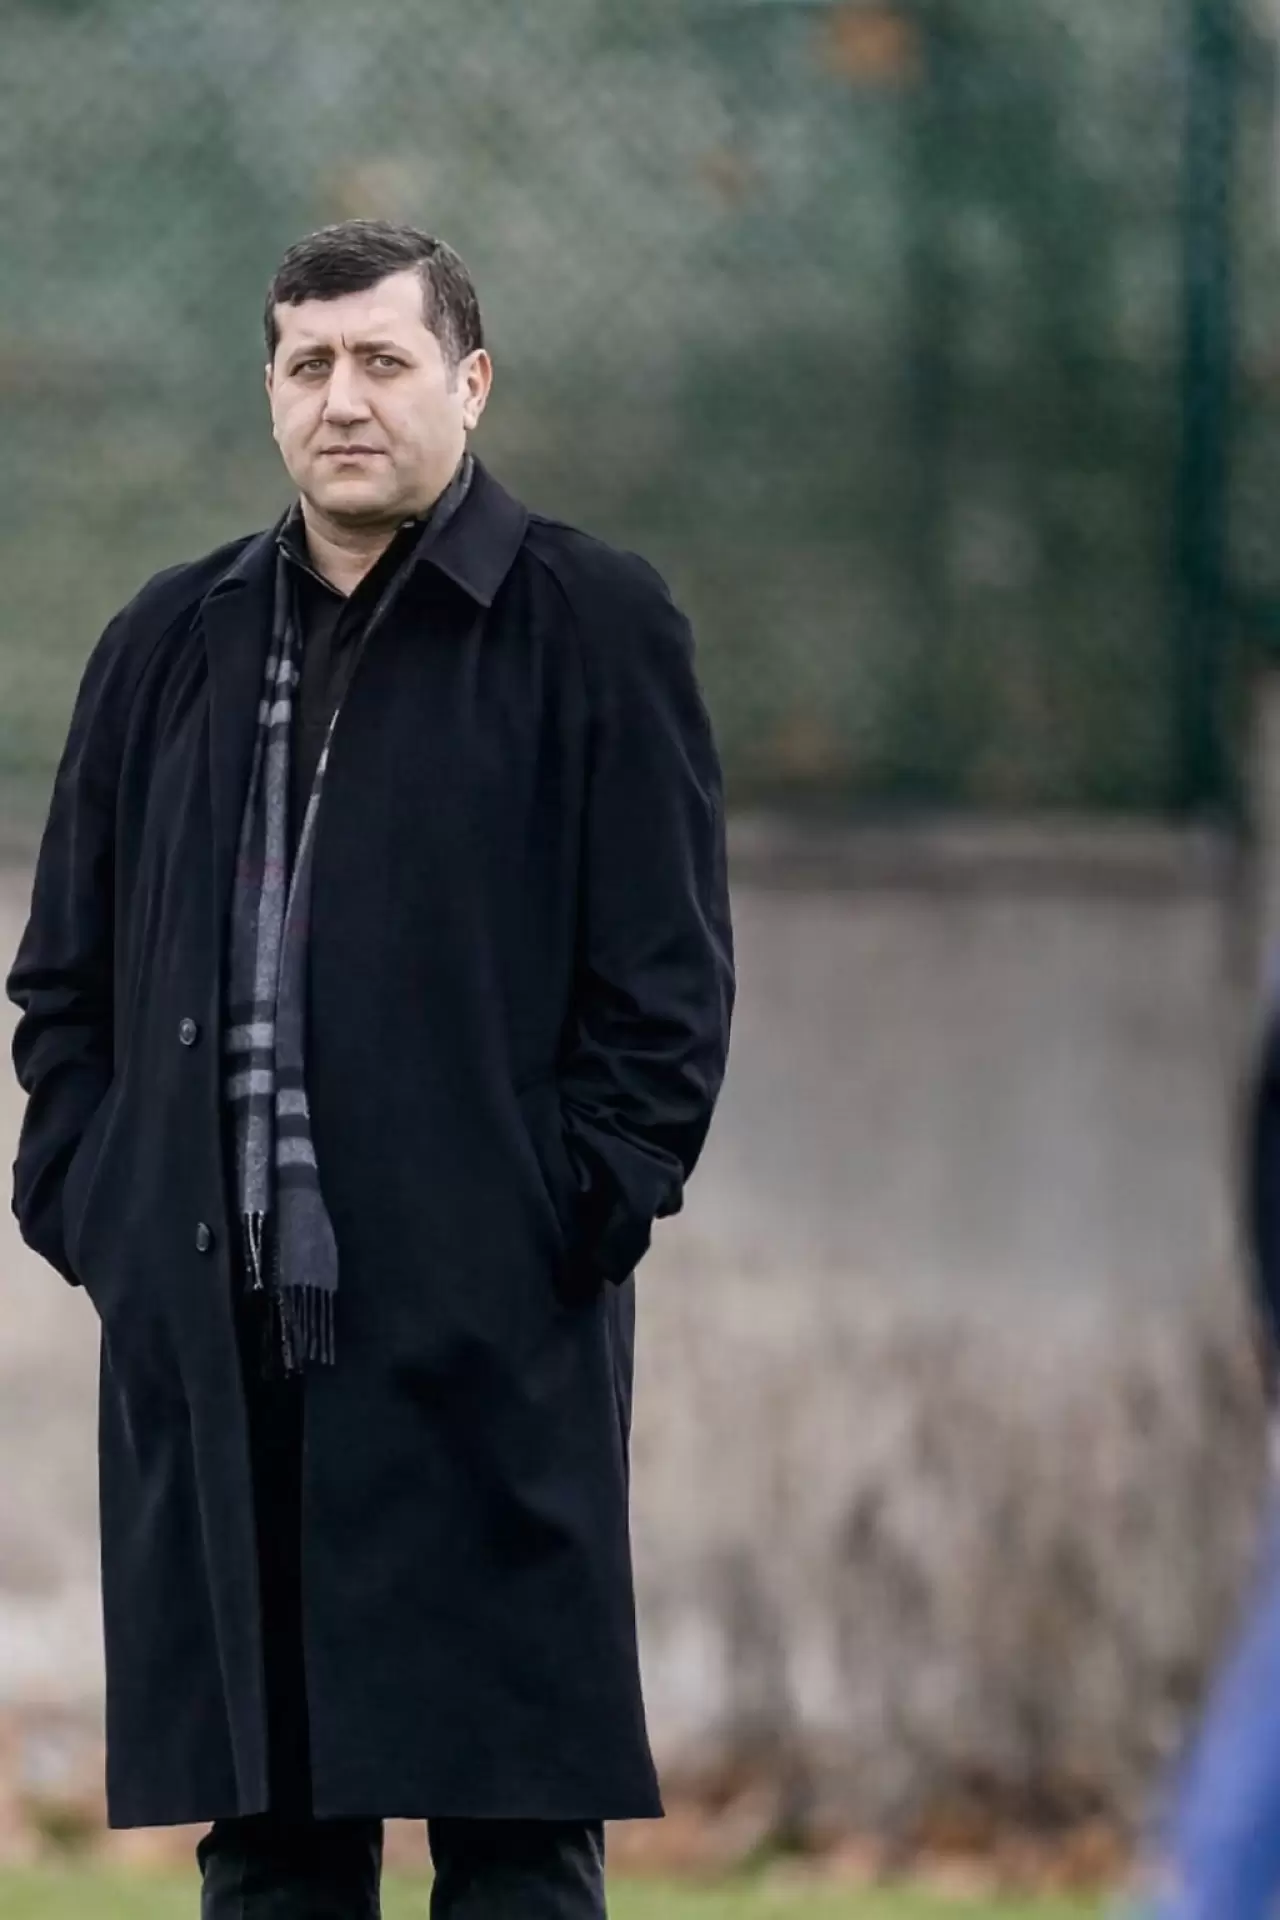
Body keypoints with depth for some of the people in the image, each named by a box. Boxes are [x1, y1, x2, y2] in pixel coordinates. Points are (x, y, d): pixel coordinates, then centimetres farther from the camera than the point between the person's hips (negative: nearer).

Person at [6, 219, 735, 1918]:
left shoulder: (594, 629, 1)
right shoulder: (172, 648, 15)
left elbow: (666, 973, -2)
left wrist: (584, 1215, -10)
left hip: (488, 1333, -4)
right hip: (208, 1327, 5)